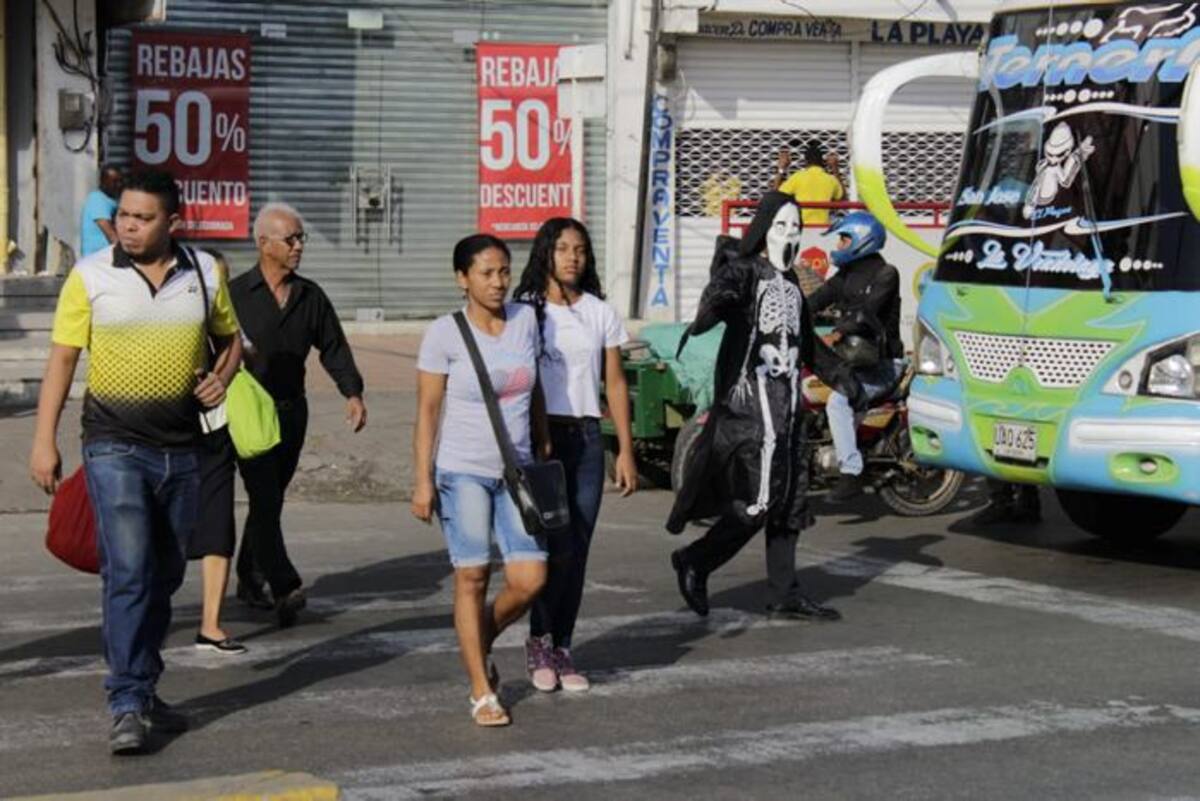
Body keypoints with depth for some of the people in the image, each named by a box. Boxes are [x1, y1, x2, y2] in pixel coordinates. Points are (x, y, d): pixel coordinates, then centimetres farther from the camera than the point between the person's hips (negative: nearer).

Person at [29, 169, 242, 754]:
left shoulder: (204, 274, 4)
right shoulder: (90, 276, -3)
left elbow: (230, 339, 19)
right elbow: (62, 358, -1)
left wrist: (222, 376, -3)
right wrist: (44, 441, -6)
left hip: (182, 449, 4)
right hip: (115, 447, -4)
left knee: (164, 576, 12)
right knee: (127, 573, -14)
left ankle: (144, 689, 26)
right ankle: (127, 707, -13)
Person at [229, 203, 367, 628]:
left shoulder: (311, 296, 8)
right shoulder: (236, 294, -5)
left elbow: (333, 348, 11)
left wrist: (352, 393, -1)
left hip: (291, 411, 5)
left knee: (271, 499, 13)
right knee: (264, 498, -13)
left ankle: (249, 577, 26)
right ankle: (285, 588, -19)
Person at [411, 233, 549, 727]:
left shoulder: (525, 319, 5)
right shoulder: (445, 334, -8)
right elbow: (427, 411, -7)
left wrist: (545, 450, 18)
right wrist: (423, 480, -10)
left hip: (515, 471, 4)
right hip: (463, 471, -4)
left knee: (529, 579, -4)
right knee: (472, 578, -2)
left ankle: (479, 643, 25)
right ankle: (481, 692, 7)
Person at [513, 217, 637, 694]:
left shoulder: (600, 314, 10)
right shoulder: (525, 311, 0)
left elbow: (615, 384, 11)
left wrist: (626, 451, 6)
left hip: (586, 438, 4)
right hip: (540, 436, -4)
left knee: (577, 551, 4)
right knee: (558, 546, -11)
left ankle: (560, 649, 14)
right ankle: (539, 641, 7)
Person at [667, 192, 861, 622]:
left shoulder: (789, 281, 18)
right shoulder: (744, 270, -7)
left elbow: (806, 341, 30)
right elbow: (720, 293, -31)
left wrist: (839, 374, 36)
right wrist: (707, 314, -53)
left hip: (787, 397, 8)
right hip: (751, 395, -8)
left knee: (790, 500, 8)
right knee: (762, 497, -13)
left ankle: (783, 595, 13)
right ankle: (694, 562, 1)